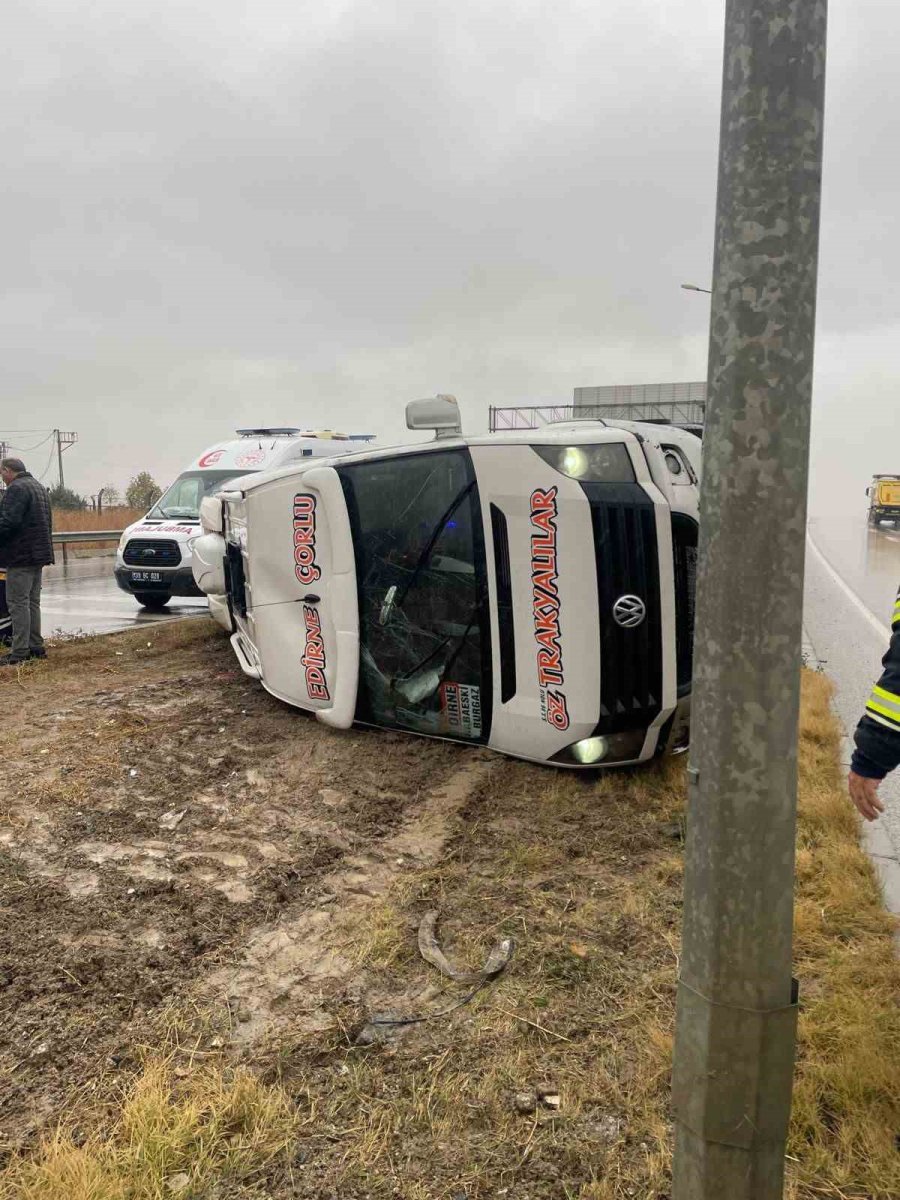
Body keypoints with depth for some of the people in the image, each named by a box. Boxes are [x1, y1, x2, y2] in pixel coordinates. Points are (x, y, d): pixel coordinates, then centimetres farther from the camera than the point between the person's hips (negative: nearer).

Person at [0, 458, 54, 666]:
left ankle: (20, 652, -8)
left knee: (18, 603, -8)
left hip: (21, 556, -10)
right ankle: (36, 647, 18)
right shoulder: (39, 487, 19)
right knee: (32, 602, 14)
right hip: (38, 554, 10)